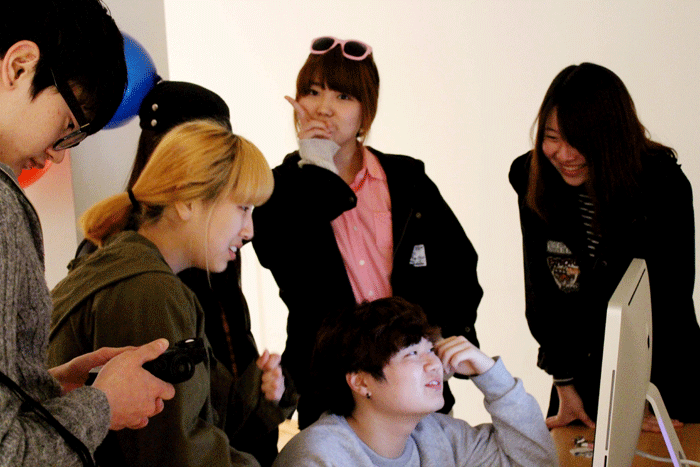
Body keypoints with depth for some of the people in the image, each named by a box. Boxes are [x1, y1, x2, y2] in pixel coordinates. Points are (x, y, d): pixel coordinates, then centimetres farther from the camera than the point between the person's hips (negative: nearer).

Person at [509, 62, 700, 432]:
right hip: (584, 372, 3)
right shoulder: (532, 181, -9)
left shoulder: (664, 186, -19)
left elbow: (668, 299, -16)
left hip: (661, 376, -3)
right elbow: (542, 292, -4)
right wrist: (565, 388, -6)